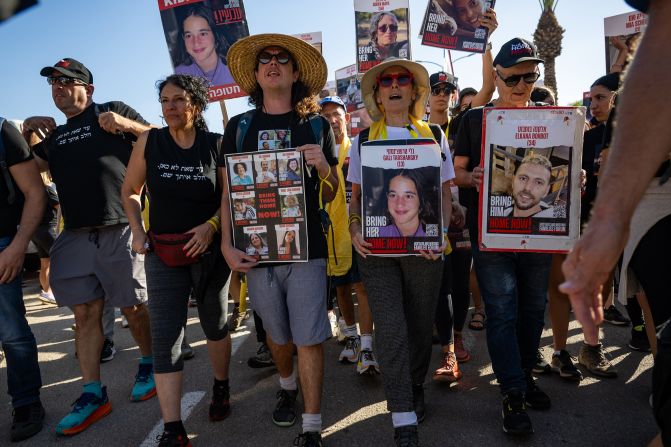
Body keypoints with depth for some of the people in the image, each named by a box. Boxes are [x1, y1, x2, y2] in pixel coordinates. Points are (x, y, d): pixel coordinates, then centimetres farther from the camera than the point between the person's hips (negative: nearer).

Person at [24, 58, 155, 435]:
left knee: (133, 308, 3)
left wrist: (125, 124, -12)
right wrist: (28, 133, 15)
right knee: (85, 313, 5)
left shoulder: (114, 111, 6)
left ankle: (149, 366, 26)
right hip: (75, 236, 6)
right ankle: (93, 393, 14)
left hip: (119, 231, -5)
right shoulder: (55, 135, 22)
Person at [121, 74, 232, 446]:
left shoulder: (216, 145, -6)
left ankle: (221, 388, 41)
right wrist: (138, 231, -2)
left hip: (209, 249, -1)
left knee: (214, 324, 15)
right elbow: (130, 191, 9)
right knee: (164, 338, -5)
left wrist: (210, 225, -17)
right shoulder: (149, 141, -2)